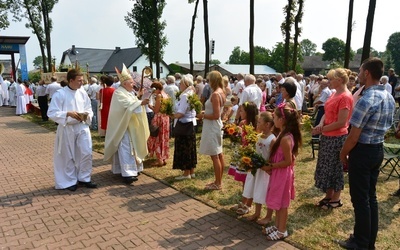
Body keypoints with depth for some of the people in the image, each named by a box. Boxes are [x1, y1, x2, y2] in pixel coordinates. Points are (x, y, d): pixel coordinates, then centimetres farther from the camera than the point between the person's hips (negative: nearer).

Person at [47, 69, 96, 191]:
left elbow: (89, 109, 11)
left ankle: (84, 178, 22)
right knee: (68, 156, 9)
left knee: (86, 153, 4)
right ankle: (70, 181, 25)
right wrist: (68, 113, -24)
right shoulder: (60, 94, -11)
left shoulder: (83, 93, 3)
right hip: (67, 129, -4)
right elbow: (51, 113, -13)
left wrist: (87, 115, -10)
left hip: (82, 127, 4)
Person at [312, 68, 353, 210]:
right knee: (326, 167, 16)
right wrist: (321, 124, -9)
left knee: (334, 168, 6)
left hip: (337, 138, -9)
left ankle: (336, 199, 23)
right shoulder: (335, 94, 9)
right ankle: (328, 196, 31)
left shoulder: (345, 97, -19)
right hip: (327, 136, 9)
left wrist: (321, 129, -15)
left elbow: (341, 123, -22)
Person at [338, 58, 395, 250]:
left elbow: (354, 135, -20)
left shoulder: (366, 100, -22)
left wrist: (343, 153, -6)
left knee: (360, 199, 4)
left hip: (362, 151, -9)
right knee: (371, 196, 18)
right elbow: (385, 126, 15)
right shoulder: (389, 98, 7)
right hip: (378, 150, 9)